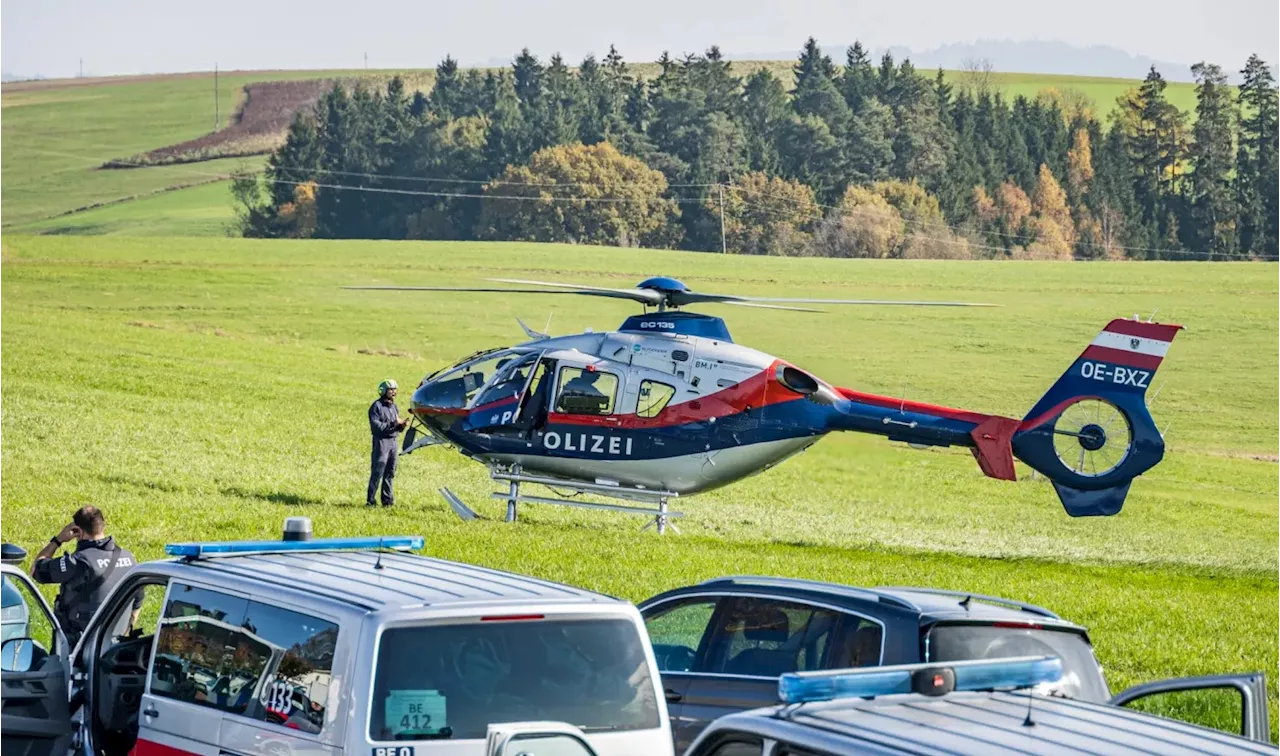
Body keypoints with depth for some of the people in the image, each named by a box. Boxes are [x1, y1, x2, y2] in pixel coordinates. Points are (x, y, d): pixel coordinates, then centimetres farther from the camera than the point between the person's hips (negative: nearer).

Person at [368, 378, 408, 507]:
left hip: (392, 441, 7)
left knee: (390, 472, 8)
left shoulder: (393, 406, 17)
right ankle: (370, 500, -5)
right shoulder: (377, 406, -7)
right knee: (377, 472, -8)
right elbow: (376, 425, -16)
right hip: (381, 440, -7)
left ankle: (388, 499, 13)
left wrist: (402, 425, -3)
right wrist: (393, 423, -20)